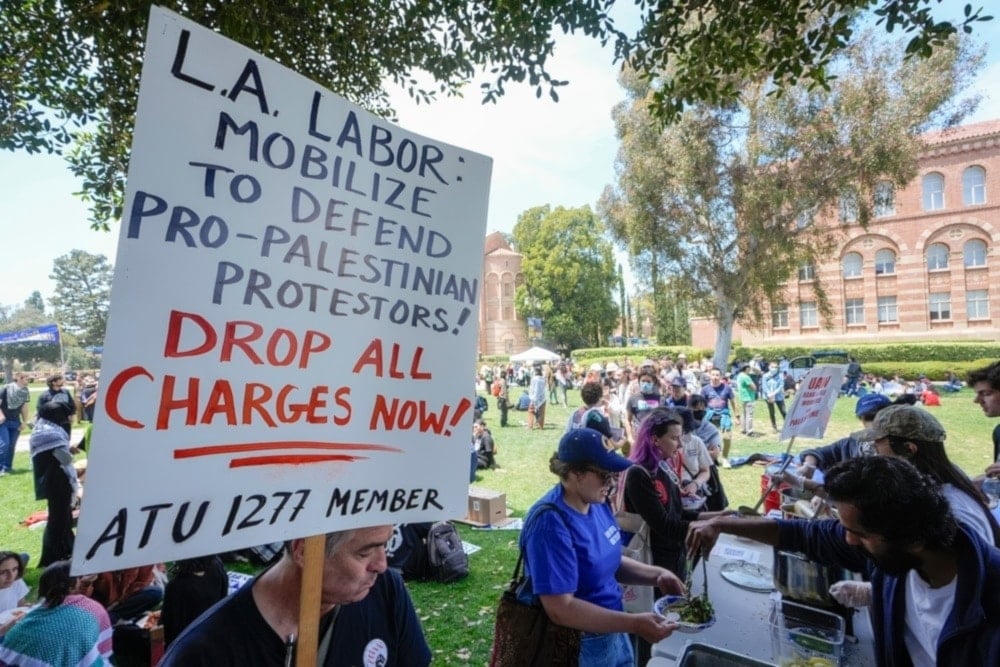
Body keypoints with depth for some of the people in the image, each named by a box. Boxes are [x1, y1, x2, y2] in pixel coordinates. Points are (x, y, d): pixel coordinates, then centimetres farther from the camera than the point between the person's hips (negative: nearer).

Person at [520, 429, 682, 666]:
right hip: (578, 648, -7)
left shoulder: (597, 503, -3)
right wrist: (634, 624, -29)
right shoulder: (550, 522, -28)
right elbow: (561, 609, -29)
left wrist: (656, 575, -4)